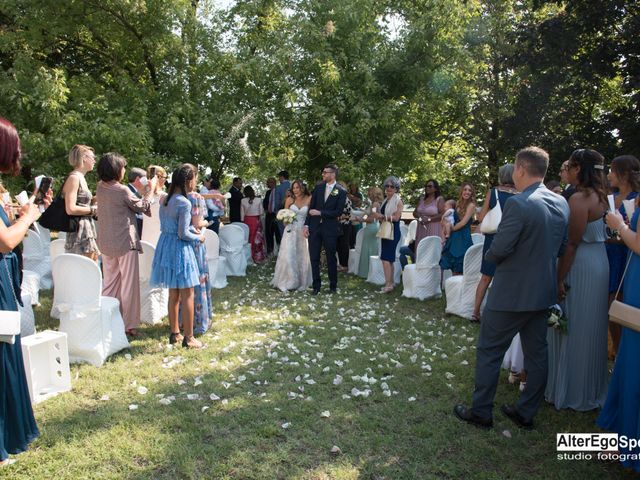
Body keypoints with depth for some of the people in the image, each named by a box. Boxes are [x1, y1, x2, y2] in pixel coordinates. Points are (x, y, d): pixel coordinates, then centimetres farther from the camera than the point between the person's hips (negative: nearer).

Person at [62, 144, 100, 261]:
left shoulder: (81, 178, 16)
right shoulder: (74, 177, -11)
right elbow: (71, 209, -20)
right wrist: (93, 209, -10)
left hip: (88, 231, 10)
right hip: (80, 233, -10)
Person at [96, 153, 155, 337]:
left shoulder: (100, 188, 3)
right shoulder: (122, 190, -17)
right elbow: (142, 207, -3)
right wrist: (150, 191, 10)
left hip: (106, 243, 7)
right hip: (125, 241, -7)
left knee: (109, 283, 17)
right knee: (129, 284, 3)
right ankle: (129, 324, 8)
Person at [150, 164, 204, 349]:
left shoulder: (165, 200, 8)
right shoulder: (184, 203, -18)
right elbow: (183, 234, -20)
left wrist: (193, 229, 12)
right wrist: (199, 238, -2)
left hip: (166, 245, 9)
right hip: (180, 249, -9)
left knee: (173, 294, 17)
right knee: (187, 295, 0)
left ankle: (175, 333, 27)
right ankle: (188, 338, 7)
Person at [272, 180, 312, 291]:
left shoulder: (309, 199, -2)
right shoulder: (290, 200, 1)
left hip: (303, 231, 0)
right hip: (291, 230, 0)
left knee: (302, 256, 7)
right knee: (288, 256, -5)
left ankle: (301, 282, 21)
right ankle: (286, 281, 5)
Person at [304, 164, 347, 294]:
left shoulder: (341, 191, -5)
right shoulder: (318, 187, 6)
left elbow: (338, 212, -11)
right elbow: (311, 206, 6)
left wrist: (320, 213, -14)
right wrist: (306, 225, 1)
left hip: (330, 229, -3)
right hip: (314, 227, 3)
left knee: (331, 258, 9)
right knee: (314, 258, 6)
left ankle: (333, 285, 24)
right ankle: (316, 286, 17)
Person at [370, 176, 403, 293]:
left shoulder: (398, 201, -8)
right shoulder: (386, 200, 15)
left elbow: (396, 217, -17)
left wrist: (382, 216, -18)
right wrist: (377, 216, 4)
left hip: (393, 231, -8)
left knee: (385, 258, -13)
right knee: (389, 258, 11)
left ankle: (388, 284, -12)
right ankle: (391, 282, 18)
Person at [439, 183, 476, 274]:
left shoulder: (471, 205, -6)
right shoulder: (458, 204, 15)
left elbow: (464, 222, -12)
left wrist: (452, 229, 0)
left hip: (463, 238, -7)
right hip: (453, 238, 7)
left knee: (460, 270, -3)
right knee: (453, 268, 8)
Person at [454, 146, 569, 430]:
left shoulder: (518, 204, -21)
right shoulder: (561, 204, 3)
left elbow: (499, 249, -21)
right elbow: (561, 247, 11)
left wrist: (489, 255, 0)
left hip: (511, 294, -7)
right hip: (544, 292, 8)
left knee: (489, 352, 7)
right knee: (537, 353, 16)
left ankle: (481, 412, 19)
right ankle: (526, 413, 30)